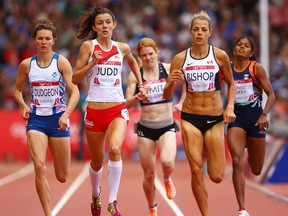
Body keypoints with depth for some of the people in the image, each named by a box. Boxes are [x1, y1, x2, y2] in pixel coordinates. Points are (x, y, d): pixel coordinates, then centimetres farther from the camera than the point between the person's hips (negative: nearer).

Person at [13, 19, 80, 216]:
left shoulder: (61, 62, -5)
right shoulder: (27, 64, 2)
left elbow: (75, 92, -10)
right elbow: (17, 90, 16)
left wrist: (66, 114, -25)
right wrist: (24, 105, -4)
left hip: (58, 119, -1)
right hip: (36, 119, 1)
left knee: (62, 177, 5)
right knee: (39, 167, -20)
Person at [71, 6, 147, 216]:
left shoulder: (122, 48, 6)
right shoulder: (88, 46, -2)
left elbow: (133, 62, 30)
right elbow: (75, 78, -4)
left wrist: (141, 85, 24)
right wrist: (92, 63, -16)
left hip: (118, 109, 0)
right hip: (95, 110, 0)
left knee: (115, 149, -27)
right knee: (97, 161, 12)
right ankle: (96, 195, 42)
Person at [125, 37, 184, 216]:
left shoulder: (168, 69, -3)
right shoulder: (135, 75, -2)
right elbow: (127, 103, -6)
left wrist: (181, 104, -3)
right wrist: (138, 97, -27)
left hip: (167, 126, -1)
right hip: (145, 127, 1)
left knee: (167, 162, -28)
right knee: (149, 174, 5)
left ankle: (168, 180, 8)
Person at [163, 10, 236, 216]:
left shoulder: (220, 56, -4)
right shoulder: (180, 58, -2)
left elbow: (231, 84, 12)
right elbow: (166, 95, 1)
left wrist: (230, 107, -3)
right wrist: (171, 82, -20)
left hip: (215, 119, 0)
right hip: (190, 118, 0)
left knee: (216, 176, -2)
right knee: (196, 171, -9)